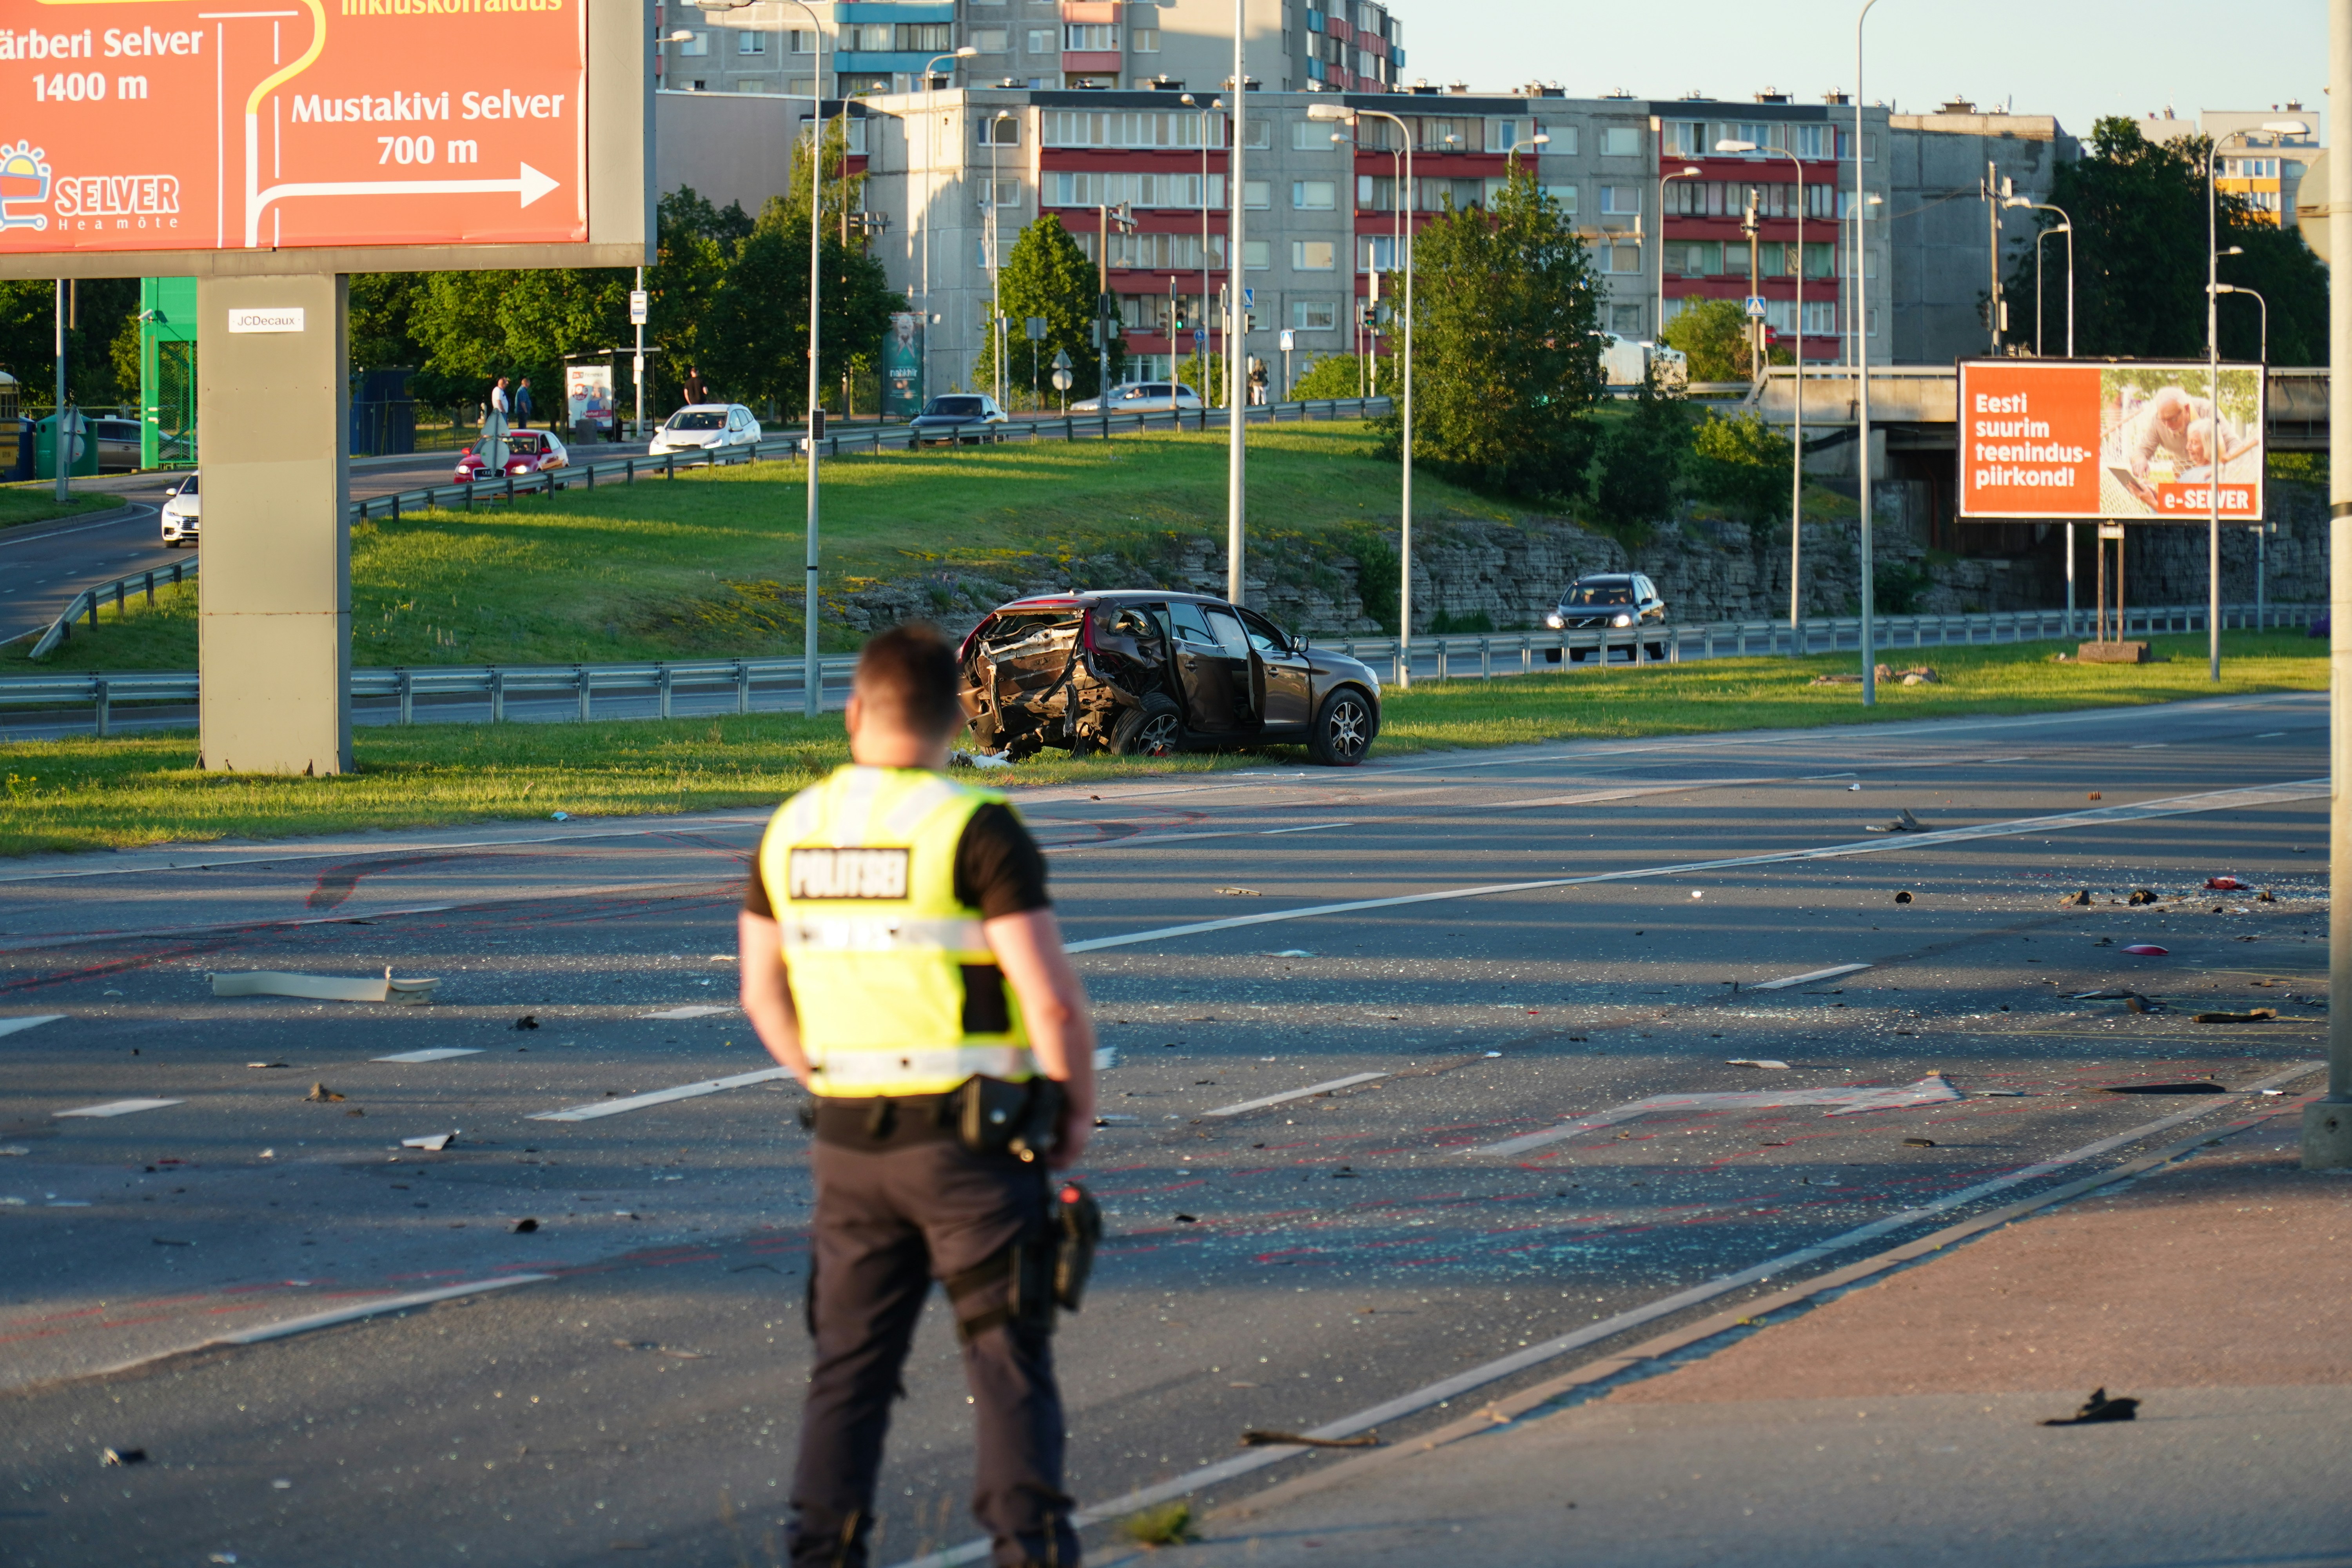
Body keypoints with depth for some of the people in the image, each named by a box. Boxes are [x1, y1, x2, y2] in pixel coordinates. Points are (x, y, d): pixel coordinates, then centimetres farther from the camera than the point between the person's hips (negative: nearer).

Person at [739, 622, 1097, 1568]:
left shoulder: (793, 831, 5)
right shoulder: (975, 830, -12)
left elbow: (763, 996, 13)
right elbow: (1053, 1000, -15)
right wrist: (1078, 1107, 1)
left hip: (850, 1137, 4)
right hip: (973, 1136, -4)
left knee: (851, 1363, 10)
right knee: (1007, 1356, 2)